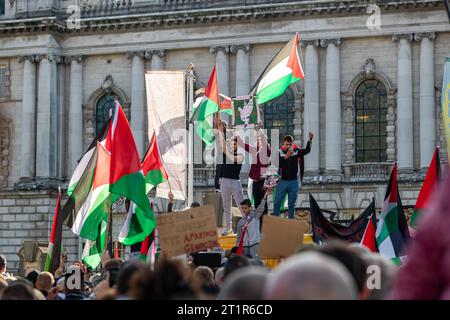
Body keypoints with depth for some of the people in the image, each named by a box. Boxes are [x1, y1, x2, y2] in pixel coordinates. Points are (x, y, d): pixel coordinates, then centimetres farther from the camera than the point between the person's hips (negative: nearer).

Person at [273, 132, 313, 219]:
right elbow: (277, 165, -14)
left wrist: (310, 140, -20)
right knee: (277, 203, -1)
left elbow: (307, 150, -7)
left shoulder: (296, 151, 2)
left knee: (292, 204, 7)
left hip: (293, 182, 1)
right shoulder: (279, 152, -4)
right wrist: (286, 157, -22)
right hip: (282, 181, -1)